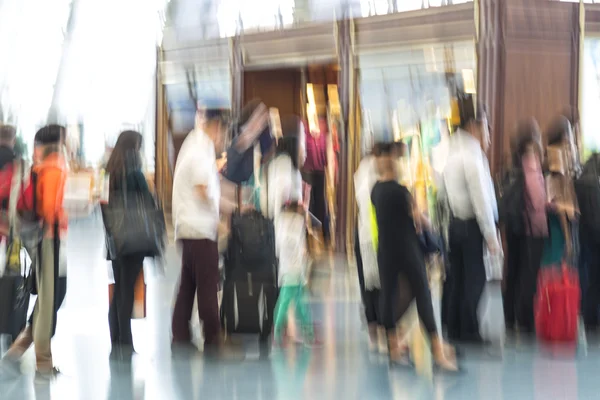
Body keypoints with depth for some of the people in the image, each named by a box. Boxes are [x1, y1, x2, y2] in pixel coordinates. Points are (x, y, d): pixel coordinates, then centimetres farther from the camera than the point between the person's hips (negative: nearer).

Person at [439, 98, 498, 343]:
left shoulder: (452, 156, 11)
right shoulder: (473, 158, -15)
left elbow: (441, 193, 15)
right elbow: (482, 201, -17)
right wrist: (492, 237, -14)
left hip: (455, 224, 8)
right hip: (472, 227, -8)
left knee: (458, 278, 13)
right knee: (475, 278, -2)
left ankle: (454, 328, 18)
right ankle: (468, 330, 1)